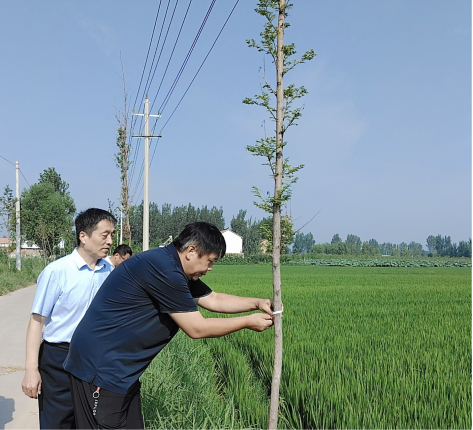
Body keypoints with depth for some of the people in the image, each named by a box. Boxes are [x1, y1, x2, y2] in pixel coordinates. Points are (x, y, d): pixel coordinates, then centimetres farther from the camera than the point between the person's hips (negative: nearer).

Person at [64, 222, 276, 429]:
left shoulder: (176, 270, 9)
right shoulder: (163, 268, -23)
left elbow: (214, 300, 20)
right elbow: (197, 328, -18)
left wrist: (257, 303, 9)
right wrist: (248, 322, -8)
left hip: (118, 367, 10)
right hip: (101, 368, -10)